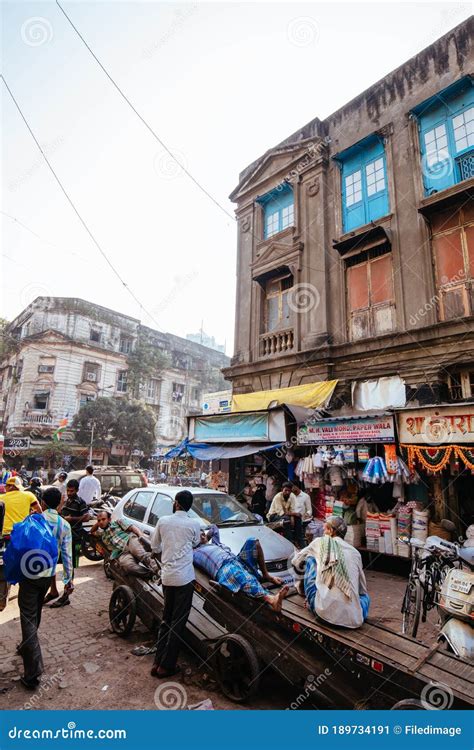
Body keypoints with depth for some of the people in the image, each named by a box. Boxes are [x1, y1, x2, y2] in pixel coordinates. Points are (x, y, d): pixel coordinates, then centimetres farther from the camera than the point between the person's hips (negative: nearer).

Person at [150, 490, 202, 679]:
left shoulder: (163, 521, -3)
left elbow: (155, 547, 7)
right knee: (178, 622, 8)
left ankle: (158, 662, 24)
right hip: (184, 577, -3)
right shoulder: (194, 524, -9)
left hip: (166, 576, 4)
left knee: (166, 619, 19)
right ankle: (166, 666, 15)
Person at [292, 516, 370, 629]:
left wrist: (305, 571, 40)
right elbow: (362, 588, 19)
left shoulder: (320, 542, 6)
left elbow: (296, 562, 20)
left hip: (324, 611, -4)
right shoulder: (355, 552, 11)